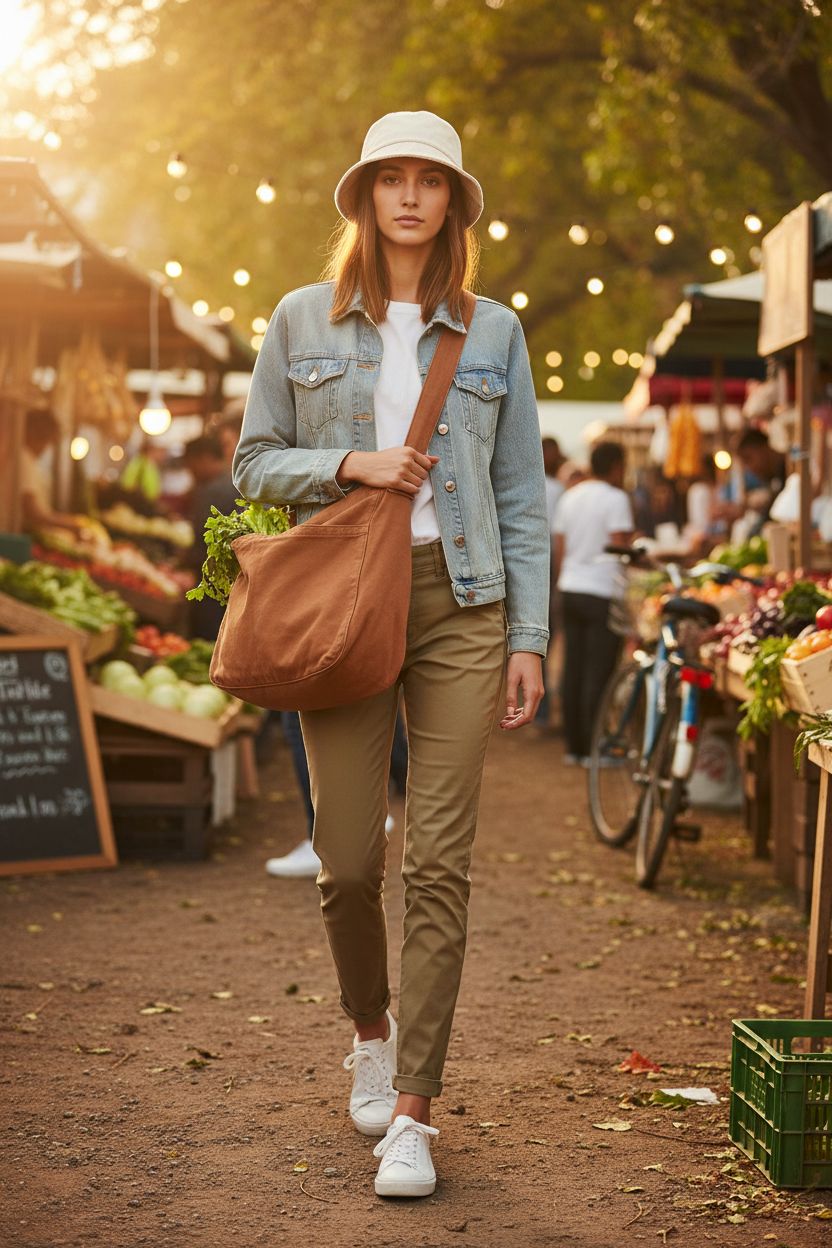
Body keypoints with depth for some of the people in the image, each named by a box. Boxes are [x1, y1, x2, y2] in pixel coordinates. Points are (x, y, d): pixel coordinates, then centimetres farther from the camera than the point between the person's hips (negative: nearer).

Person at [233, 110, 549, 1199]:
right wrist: (346, 466, -8)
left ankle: (413, 1113, 0)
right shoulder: (303, 323, 8)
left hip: (460, 602, 0)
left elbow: (522, 495, 9)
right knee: (348, 858, 0)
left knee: (440, 863, -6)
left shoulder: (492, 333, 9)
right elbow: (255, 461, 10)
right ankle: (372, 1032, 31)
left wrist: (529, 637, 3)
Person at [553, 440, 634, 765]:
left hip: (570, 590, 7)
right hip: (602, 592, -7)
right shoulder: (615, 498, -8)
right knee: (598, 673, -4)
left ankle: (574, 746, 13)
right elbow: (619, 548, -15)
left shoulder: (570, 496, 13)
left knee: (573, 671, 9)